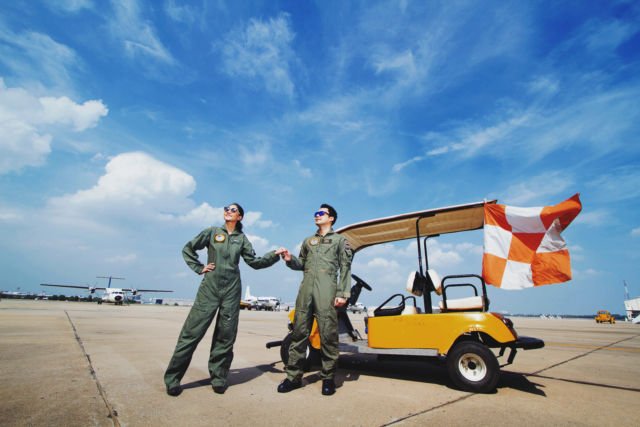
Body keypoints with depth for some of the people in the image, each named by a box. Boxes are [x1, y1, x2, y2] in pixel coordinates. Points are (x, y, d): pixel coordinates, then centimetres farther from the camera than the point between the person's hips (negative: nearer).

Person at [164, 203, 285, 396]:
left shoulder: (242, 239, 10)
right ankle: (172, 378, 8)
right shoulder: (212, 232, 6)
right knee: (192, 332, -3)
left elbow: (254, 262, 8)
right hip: (209, 287, -2)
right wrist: (199, 268, 2)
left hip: (232, 290, 2)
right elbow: (188, 249, 12)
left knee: (226, 336, 6)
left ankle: (219, 378, 18)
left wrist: (274, 255, -2)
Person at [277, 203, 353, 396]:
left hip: (326, 290, -4)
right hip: (306, 288, 4)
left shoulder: (340, 240, 13)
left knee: (328, 334, -4)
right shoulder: (308, 241, 27)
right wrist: (290, 260, 2)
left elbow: (345, 268, 4)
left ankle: (328, 378, 8)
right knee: (299, 332, 3)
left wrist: (342, 293, -8)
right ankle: (293, 376, 11)